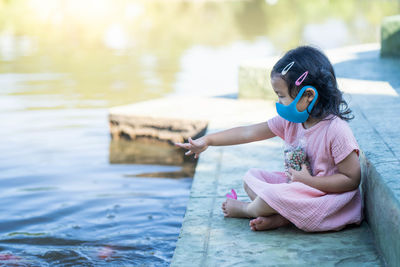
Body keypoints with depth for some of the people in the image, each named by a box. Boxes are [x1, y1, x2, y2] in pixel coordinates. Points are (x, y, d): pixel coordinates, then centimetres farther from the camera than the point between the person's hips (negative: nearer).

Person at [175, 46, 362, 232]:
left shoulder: (336, 130, -23)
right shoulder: (289, 121, 0)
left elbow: (353, 179, -22)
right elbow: (249, 132, 4)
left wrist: (308, 181, -25)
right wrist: (207, 140, 1)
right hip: (298, 185, 9)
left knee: (272, 193, -28)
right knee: (251, 177, 7)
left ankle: (247, 209, 7)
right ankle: (281, 217, -16)